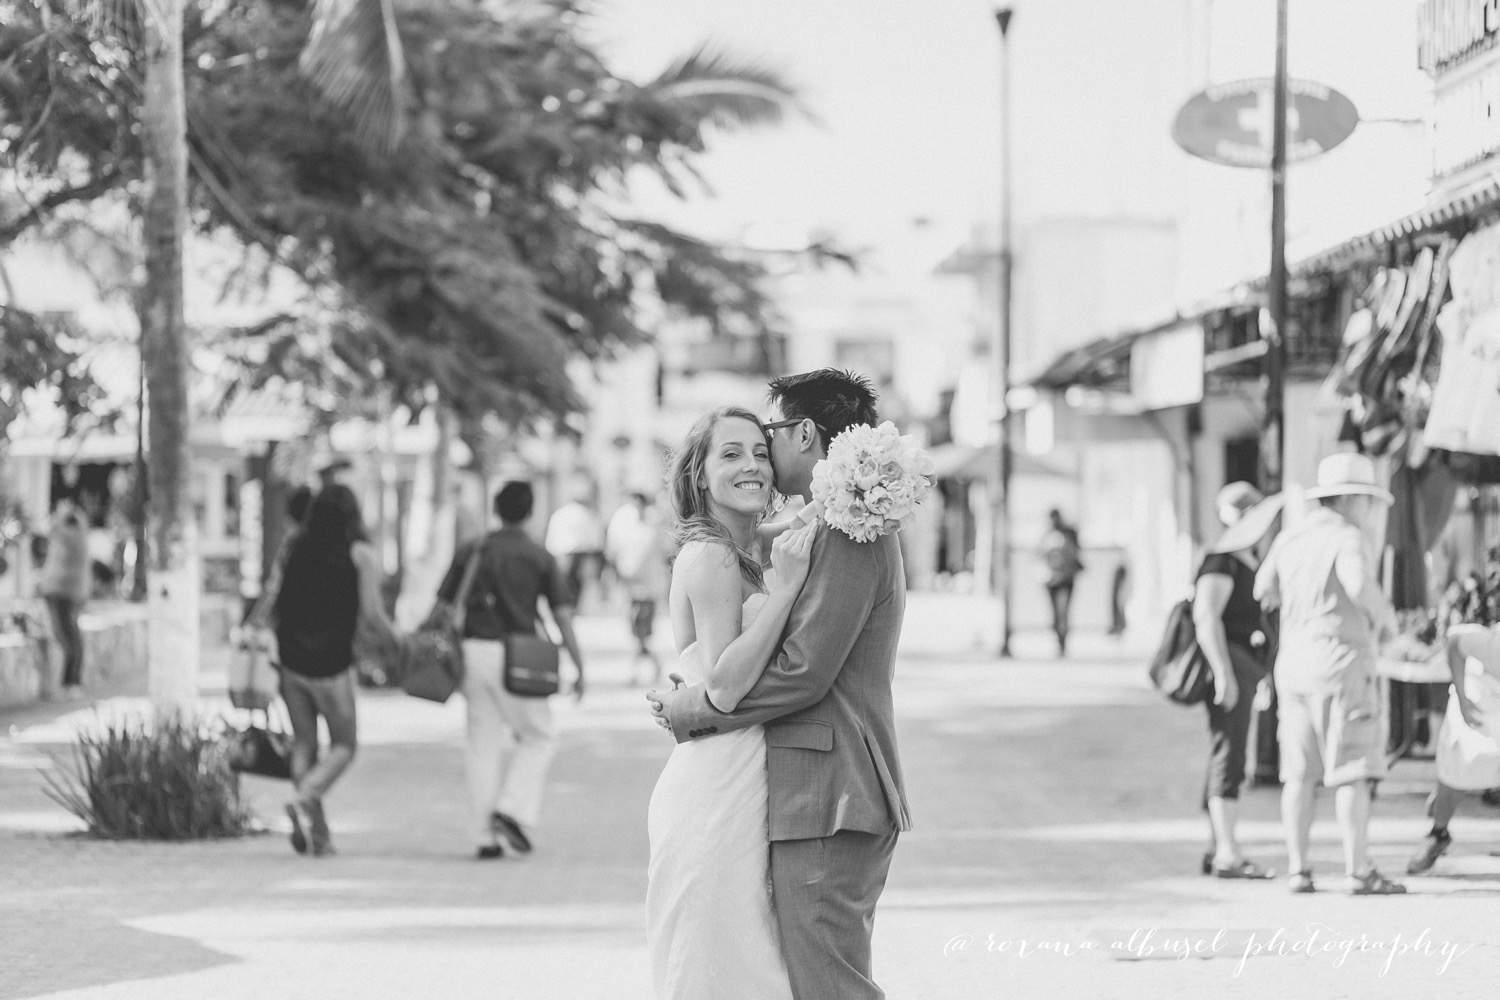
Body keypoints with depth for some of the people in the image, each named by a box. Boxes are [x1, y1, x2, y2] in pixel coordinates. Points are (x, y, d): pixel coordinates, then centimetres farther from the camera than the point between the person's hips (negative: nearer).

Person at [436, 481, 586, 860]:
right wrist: (579, 667, 1)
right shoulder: (541, 558, 1)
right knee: (537, 739, 12)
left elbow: (444, 608, 9)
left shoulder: (470, 552, 9)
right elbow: (562, 616, -3)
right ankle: (514, 810, -7)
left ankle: (485, 836, 6)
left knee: (482, 744, 8)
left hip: (474, 651, 3)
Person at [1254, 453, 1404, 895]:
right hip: (1340, 660, -7)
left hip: (1294, 662, 7)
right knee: (1353, 773, -4)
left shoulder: (1290, 539, 10)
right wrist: (1385, 617, -10)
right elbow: (1359, 584, -29)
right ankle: (1358, 871, -7)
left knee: (1300, 774, 8)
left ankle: (1298, 870, 7)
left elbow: (1263, 590, 20)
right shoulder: (1347, 538, -11)